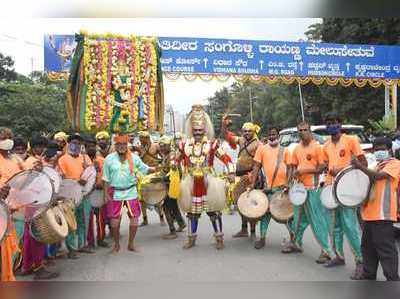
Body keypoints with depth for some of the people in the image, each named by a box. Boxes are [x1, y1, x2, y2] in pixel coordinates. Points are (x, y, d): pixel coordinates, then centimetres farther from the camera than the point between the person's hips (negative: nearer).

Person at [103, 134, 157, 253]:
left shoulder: (134, 157, -1)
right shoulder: (109, 159, -3)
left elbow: (145, 169, 1)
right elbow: (106, 179, 2)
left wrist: (155, 169, -18)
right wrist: (106, 194, -1)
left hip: (131, 192, 1)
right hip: (115, 193, -1)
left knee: (134, 219, 3)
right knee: (114, 221, 4)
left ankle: (131, 244, 23)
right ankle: (116, 244, 26)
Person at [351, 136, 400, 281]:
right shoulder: (379, 166, 24)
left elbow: (378, 176, -19)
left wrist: (360, 166, -27)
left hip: (383, 214, -9)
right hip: (370, 213, 9)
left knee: (386, 248, -7)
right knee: (368, 246, 15)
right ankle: (369, 275, 25)